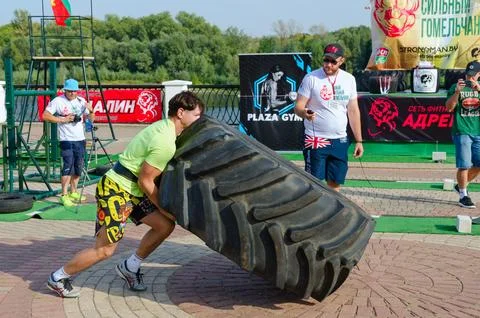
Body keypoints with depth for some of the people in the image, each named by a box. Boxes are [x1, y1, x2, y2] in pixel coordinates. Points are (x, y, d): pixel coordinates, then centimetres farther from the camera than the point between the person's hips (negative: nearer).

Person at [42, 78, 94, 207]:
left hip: (80, 139, 6)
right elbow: (45, 115, -11)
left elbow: (91, 119, 11)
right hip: (66, 140, -6)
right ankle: (64, 195, -11)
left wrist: (91, 111, -10)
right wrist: (63, 120, -16)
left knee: (78, 167, 11)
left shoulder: (81, 101, 9)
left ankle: (73, 192, 25)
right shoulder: (58, 101, -5)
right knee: (68, 166, -14)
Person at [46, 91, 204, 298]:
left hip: (132, 191, 10)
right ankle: (58, 278, 12)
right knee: (105, 250, -6)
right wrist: (165, 209, -6)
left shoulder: (164, 127, 7)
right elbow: (146, 182, -18)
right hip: (115, 191, -10)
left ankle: (130, 268, 18)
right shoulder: (165, 143, -23)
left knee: (165, 225, 4)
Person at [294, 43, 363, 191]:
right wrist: (304, 113, -33)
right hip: (315, 140, -4)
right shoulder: (311, 78, -7)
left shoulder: (349, 79, 6)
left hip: (340, 140, 4)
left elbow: (353, 111, 10)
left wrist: (358, 140, 8)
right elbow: (298, 106, -9)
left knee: (335, 183, 8)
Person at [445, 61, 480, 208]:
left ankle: (461, 185, 28)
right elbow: (449, 107, -7)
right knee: (464, 165, -8)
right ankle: (463, 196, 2)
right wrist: (457, 91, -19)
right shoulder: (456, 87, 3)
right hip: (462, 131, -4)